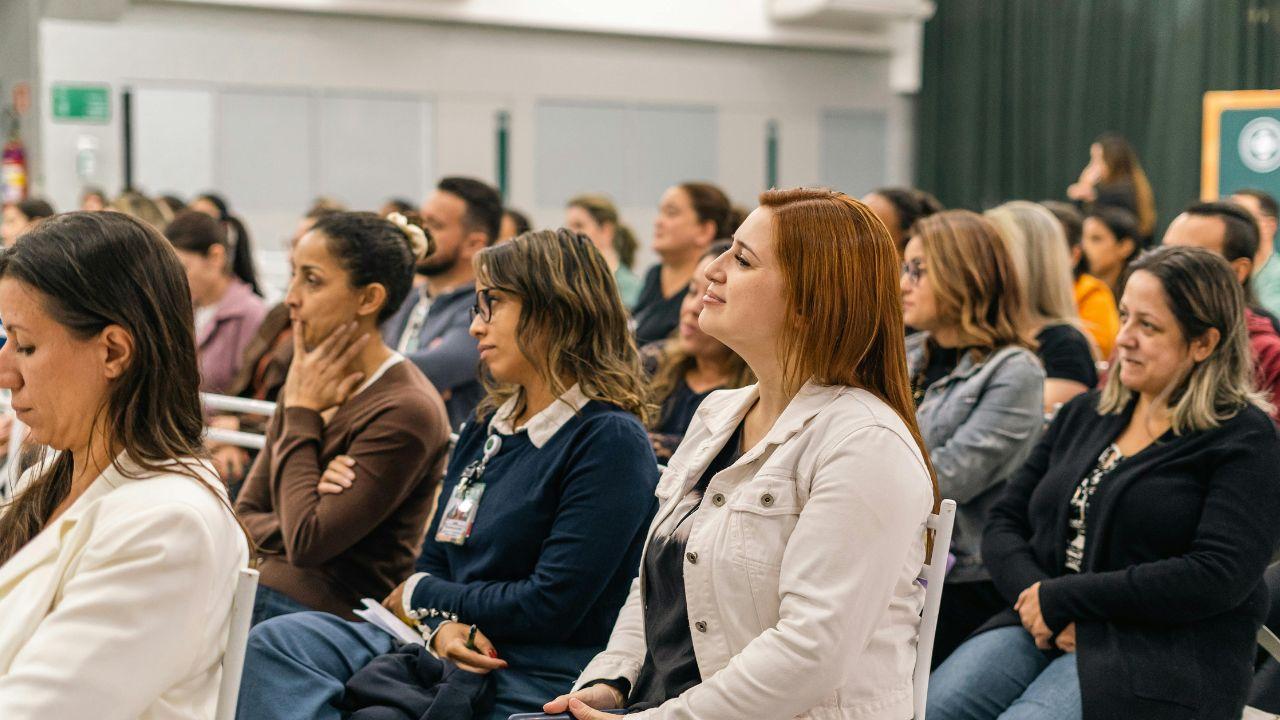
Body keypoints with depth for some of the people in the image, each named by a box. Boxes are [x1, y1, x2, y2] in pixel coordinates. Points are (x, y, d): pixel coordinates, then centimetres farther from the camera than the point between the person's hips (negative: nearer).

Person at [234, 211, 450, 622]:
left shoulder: (406, 411, -14)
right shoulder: (308, 384, 11)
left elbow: (307, 543, -18)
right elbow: (244, 516, 13)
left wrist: (300, 412, -9)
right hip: (259, 595, 7)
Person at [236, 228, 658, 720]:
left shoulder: (610, 441, -10)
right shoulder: (484, 429, 17)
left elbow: (550, 608, -16)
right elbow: (432, 564, 17)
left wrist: (421, 597, -1)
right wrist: (442, 625, -8)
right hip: (449, 653, 8)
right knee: (277, 641, -16)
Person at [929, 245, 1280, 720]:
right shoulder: (1085, 414, 16)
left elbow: (1218, 577, -14)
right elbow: (1005, 524, 14)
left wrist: (1062, 597, -13)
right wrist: (1036, 601, -9)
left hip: (1165, 652, -5)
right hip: (1042, 628, 5)